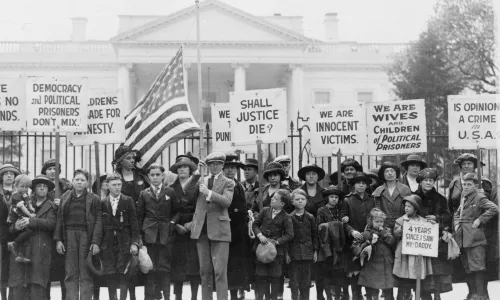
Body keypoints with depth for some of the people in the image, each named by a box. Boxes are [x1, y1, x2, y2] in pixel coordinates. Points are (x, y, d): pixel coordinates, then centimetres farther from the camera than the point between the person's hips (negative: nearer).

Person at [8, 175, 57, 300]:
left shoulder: (51, 206, 13)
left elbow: (51, 223, -6)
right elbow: (11, 227, 15)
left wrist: (31, 221, -17)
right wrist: (15, 226, -9)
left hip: (40, 249, -2)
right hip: (20, 247, 2)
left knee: (37, 284, -10)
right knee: (17, 284, -6)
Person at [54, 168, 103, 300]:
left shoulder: (94, 199, 4)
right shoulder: (65, 198, 12)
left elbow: (98, 221, -1)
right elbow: (59, 219, 10)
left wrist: (96, 242, -9)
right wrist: (58, 239, 1)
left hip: (86, 235, -2)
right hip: (69, 235, 2)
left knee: (86, 274, -1)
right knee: (71, 274, 3)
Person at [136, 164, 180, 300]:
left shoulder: (170, 192, 7)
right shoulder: (144, 194, 9)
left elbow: (177, 212, 12)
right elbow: (139, 216, 9)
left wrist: (172, 222, -4)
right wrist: (140, 233, 2)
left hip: (165, 234, 0)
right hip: (149, 234, 1)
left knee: (165, 267, -1)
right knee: (149, 268, 0)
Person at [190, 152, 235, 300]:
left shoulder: (228, 183, 4)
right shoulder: (201, 181, 16)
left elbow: (226, 201, -13)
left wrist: (208, 193, -21)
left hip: (219, 229, -4)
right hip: (201, 229, 4)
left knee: (220, 271, -8)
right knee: (204, 271, 7)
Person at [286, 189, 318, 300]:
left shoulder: (310, 218, 4)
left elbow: (315, 235, 8)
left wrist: (315, 251, 4)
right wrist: (286, 252, -5)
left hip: (307, 253, 2)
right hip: (294, 253, -1)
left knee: (306, 282, 7)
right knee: (294, 282, 2)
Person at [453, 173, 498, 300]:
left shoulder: (479, 198, -7)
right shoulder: (463, 198, 16)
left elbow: (494, 209, -19)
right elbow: (457, 214, 30)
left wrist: (480, 220, -17)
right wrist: (456, 224, 12)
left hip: (475, 239, -8)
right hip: (462, 239, 8)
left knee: (478, 268, -9)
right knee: (468, 269, 12)